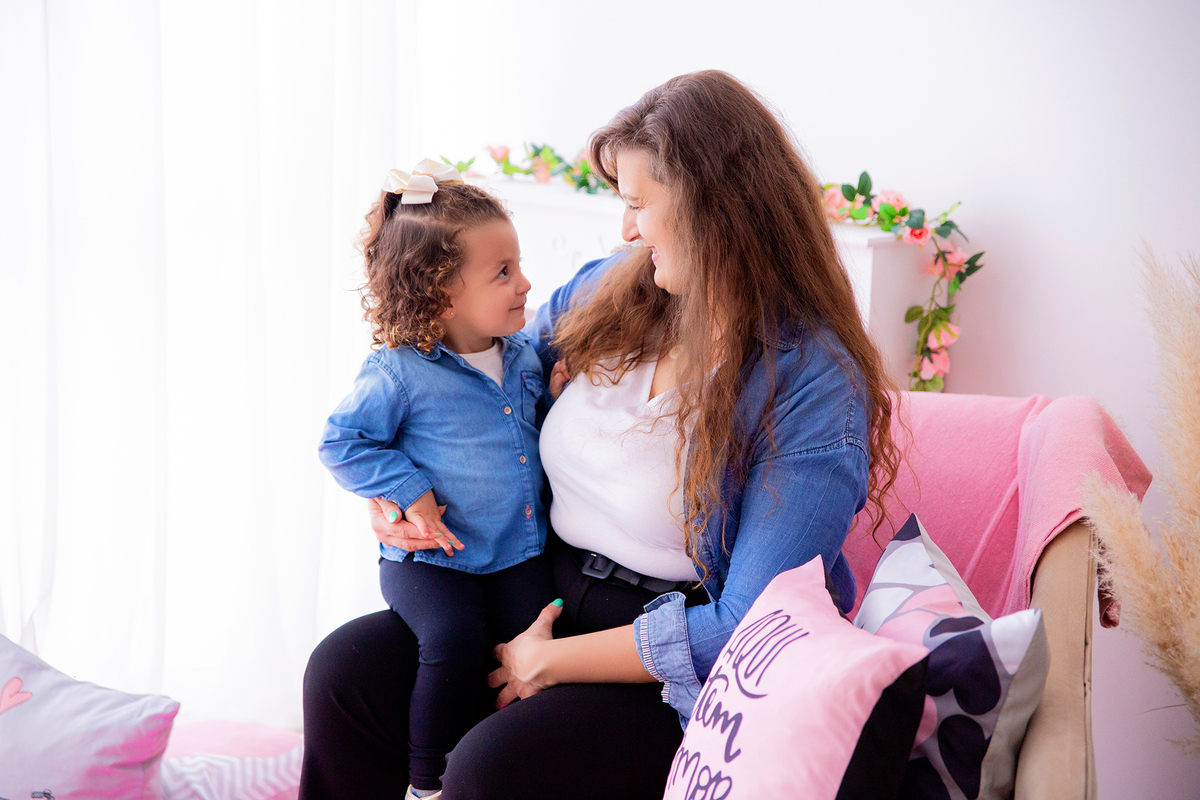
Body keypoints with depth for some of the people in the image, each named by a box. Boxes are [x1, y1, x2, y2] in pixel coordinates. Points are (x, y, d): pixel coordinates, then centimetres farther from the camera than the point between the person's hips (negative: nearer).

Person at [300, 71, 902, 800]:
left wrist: (550, 662, -16)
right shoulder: (611, 290, 2)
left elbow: (744, 630, -20)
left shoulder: (814, 389, -19)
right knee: (344, 668, -11)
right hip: (543, 597, 7)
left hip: (670, 668, -6)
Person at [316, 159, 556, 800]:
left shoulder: (524, 356, 7)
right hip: (431, 559, -4)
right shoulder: (400, 373, -11)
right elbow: (342, 442, -5)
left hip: (518, 550, 5)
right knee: (456, 640, -26)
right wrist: (410, 492, -14)